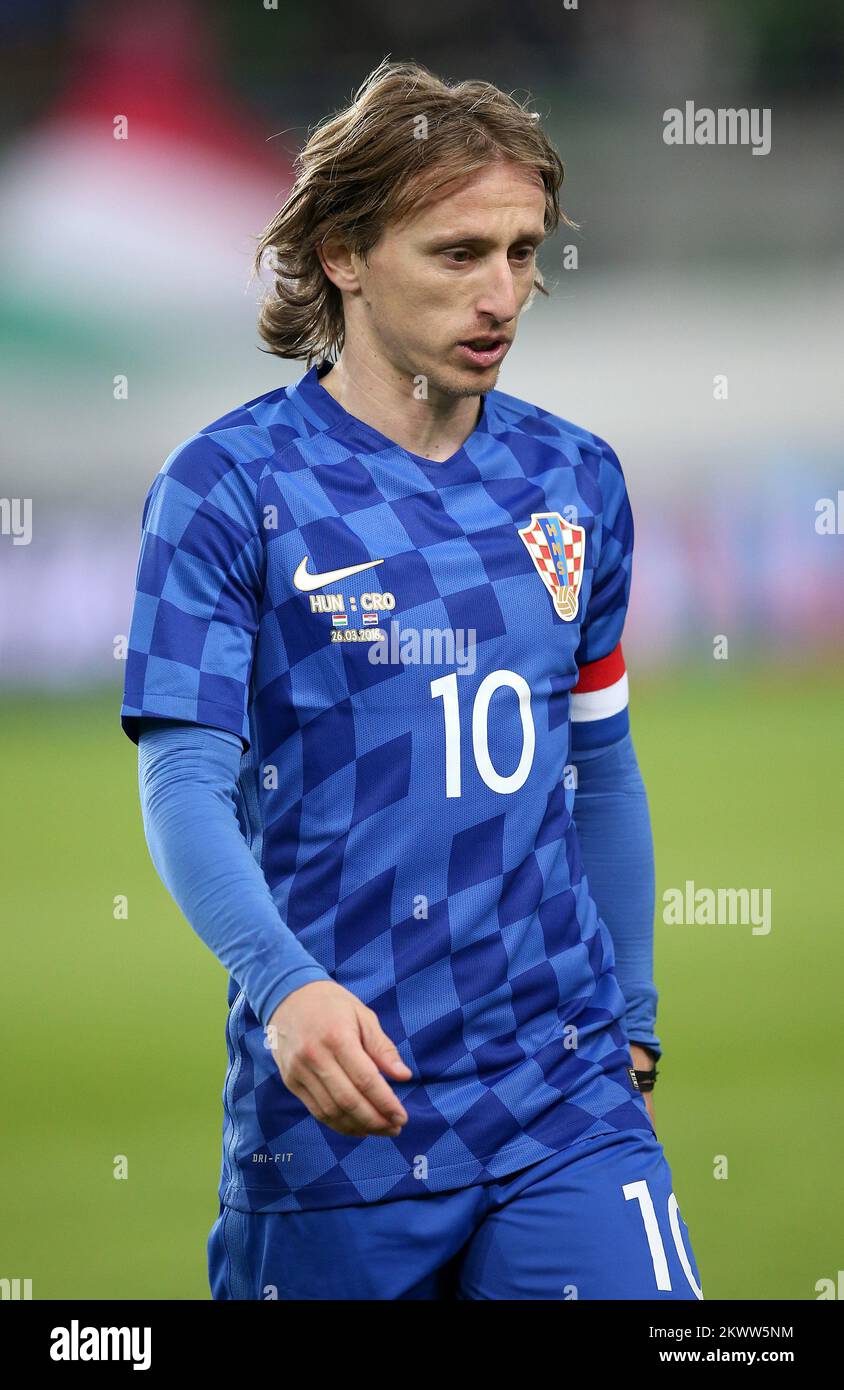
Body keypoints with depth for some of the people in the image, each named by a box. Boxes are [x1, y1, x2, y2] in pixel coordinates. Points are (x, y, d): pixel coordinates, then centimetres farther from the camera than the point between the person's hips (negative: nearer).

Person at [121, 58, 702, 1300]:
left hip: (565, 1102, 3)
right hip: (331, 1110, -3)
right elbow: (184, 783, -13)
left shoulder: (577, 483, 10)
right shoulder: (228, 487, -5)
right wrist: (285, 985, -29)